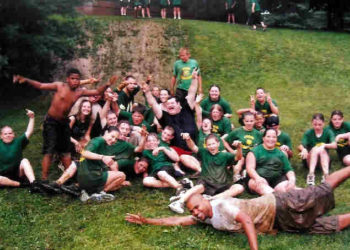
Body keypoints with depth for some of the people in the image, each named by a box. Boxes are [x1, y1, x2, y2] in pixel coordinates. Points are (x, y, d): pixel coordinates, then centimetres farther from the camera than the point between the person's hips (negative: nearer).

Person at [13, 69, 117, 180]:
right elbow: (40, 86, -12)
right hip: (51, 122, -5)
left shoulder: (80, 91, -2)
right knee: (49, 151, -9)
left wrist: (107, 85, -16)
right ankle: (44, 178, -5)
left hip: (64, 122, 5)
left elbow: (97, 92, -1)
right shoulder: (59, 86, -12)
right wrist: (26, 80, -24)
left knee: (65, 151, 16)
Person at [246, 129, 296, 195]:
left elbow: (288, 169, 16)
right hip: (259, 179, -4)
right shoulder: (255, 151, 10)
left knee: (290, 186, -28)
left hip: (277, 180, 4)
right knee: (261, 185, -39)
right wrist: (258, 178, -24)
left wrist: (292, 179, -8)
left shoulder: (280, 153, 22)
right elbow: (250, 168, -3)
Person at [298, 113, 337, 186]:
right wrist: (303, 149, -41)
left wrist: (324, 145, -40)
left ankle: (326, 174, -46)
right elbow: (301, 146, -17)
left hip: (324, 159, 0)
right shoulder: (308, 133, -3)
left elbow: (334, 145, -20)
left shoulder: (328, 132, -3)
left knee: (322, 150, -29)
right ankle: (311, 174, -44)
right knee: (315, 149, -29)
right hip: (310, 159, 0)